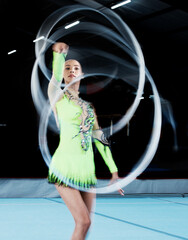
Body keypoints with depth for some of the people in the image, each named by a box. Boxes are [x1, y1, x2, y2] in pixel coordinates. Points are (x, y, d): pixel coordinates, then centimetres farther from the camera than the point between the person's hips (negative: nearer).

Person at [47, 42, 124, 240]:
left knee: (85, 223, 7)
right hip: (65, 167, -6)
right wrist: (59, 53, -37)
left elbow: (99, 138, 15)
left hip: (87, 169, 6)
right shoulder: (58, 97, 2)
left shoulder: (88, 104, 16)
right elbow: (56, 77, -20)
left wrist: (114, 171, 11)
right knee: (83, 222, -13)